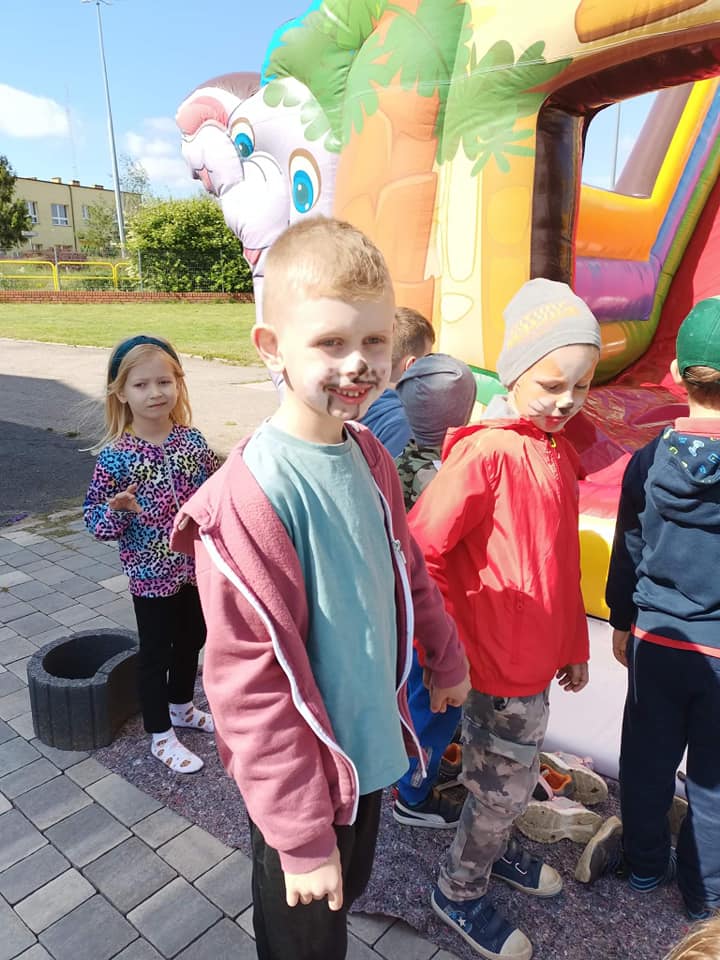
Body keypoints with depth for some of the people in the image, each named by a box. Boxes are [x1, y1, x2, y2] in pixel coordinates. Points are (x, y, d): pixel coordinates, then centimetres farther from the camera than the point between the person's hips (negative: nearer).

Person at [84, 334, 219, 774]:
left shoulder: (192, 439, -6)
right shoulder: (115, 456, -17)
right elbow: (95, 520, -11)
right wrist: (118, 511, -31)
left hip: (196, 566, 5)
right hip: (151, 574, -4)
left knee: (192, 638, 22)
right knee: (156, 652, 12)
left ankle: (181, 707, 48)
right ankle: (161, 736, 33)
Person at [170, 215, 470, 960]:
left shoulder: (370, 458, -5)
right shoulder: (250, 496, -29)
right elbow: (252, 685, -24)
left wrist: (444, 660, 19)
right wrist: (301, 836, -16)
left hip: (371, 748, 7)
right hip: (304, 779, -6)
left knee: (348, 894, 30)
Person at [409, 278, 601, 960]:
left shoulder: (557, 452, 5)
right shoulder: (487, 451, -23)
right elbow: (419, 547, -25)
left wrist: (573, 642, 17)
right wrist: (452, 641, -18)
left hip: (537, 654, 8)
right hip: (497, 656, -7)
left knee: (514, 772, 25)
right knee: (504, 781, 11)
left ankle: (495, 848, 53)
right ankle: (459, 892, 37)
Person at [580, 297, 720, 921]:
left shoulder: (650, 460, -10)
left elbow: (628, 551, 0)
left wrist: (623, 622, 14)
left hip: (657, 640, 2)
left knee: (649, 758, 19)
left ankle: (645, 863, 40)